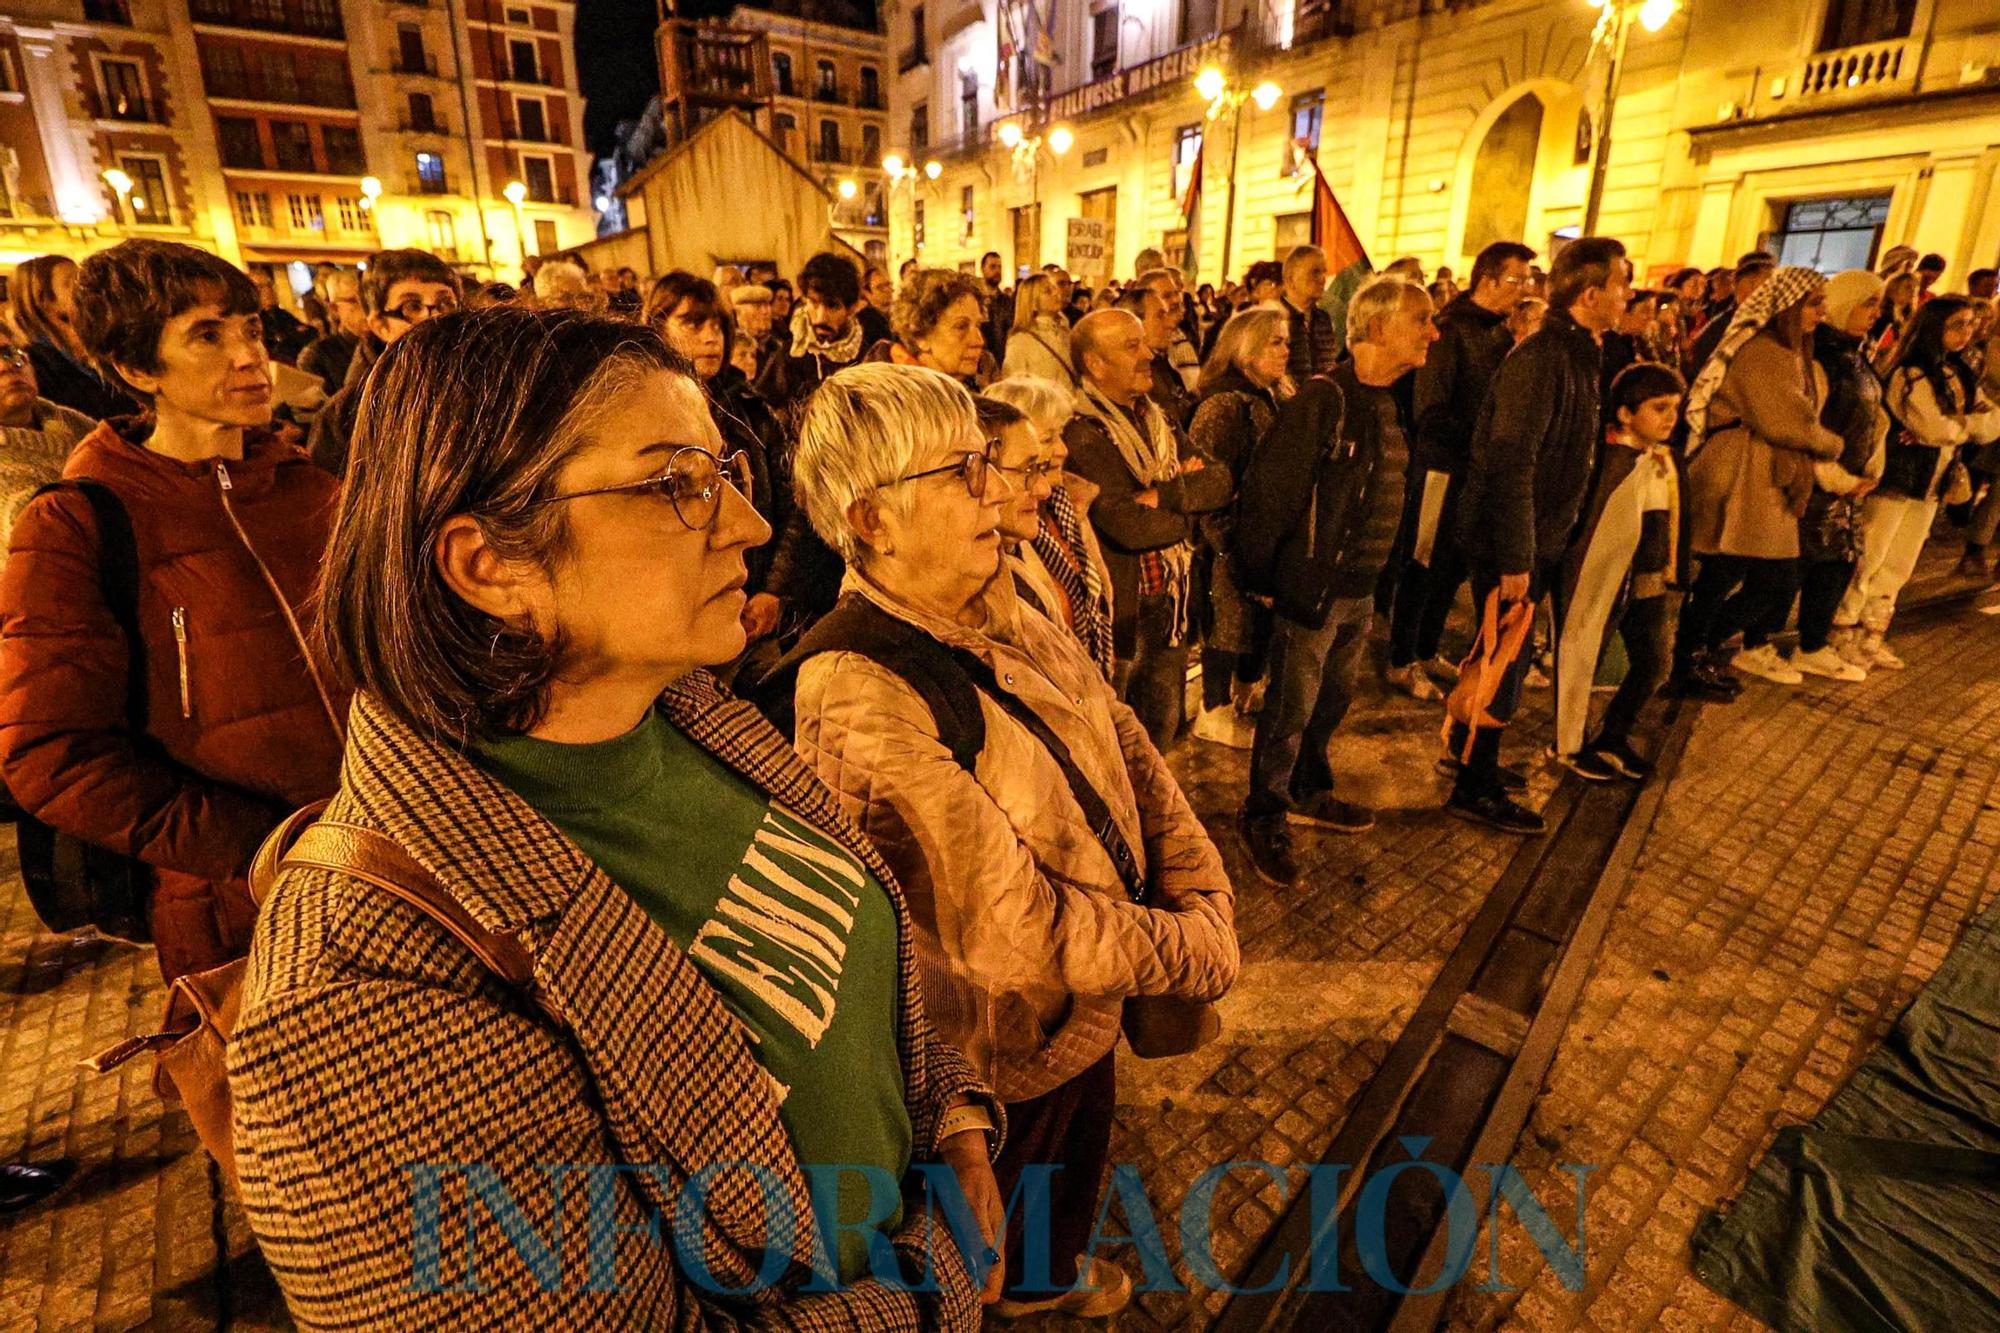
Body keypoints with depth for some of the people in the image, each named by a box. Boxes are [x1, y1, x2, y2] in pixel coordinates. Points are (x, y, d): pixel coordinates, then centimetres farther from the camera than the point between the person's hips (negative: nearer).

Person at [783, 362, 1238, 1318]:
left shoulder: (998, 614, -8)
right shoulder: (861, 697, -34)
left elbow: (1123, 743, -2)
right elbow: (1011, 929, -32)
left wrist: (1205, 889, -12)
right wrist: (1193, 949, -19)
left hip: (1086, 1010, 8)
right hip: (1007, 1052, -7)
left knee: (1077, 1168, 35)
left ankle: (1050, 1276, 65)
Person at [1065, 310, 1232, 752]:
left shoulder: (1157, 421, 12)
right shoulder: (1080, 433, -17)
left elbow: (1221, 480, 2)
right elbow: (1129, 525, -26)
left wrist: (1166, 494, -19)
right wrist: (1191, 499, -9)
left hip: (1171, 605, 8)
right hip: (1117, 611, -8)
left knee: (1161, 732, 21)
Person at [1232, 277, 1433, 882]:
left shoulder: (1386, 403, 9)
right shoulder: (1322, 401, -18)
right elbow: (1266, 492, -19)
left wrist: (1374, 574, 14)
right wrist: (1259, 577, -12)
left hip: (1360, 590, 8)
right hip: (1312, 589, -8)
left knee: (1334, 700, 20)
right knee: (1291, 711, 4)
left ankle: (1307, 795, 40)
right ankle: (1263, 817, 22)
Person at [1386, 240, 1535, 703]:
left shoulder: (1500, 332, 12)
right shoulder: (1451, 329, -11)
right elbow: (1431, 411, -18)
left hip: (1478, 468, 8)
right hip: (1443, 464, -8)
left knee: (1455, 565, 13)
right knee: (1424, 565, 0)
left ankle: (1427, 650, 27)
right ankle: (1402, 662, 11)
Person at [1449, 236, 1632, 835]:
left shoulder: (1576, 354, 12)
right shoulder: (1541, 359, -20)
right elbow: (1511, 464, -25)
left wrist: (1535, 549, 16)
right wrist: (1514, 559, -24)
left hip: (1538, 539, 9)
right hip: (1510, 543, -9)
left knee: (1500, 654, 19)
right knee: (1506, 661, -1)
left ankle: (1465, 749, 34)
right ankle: (1476, 788, 12)